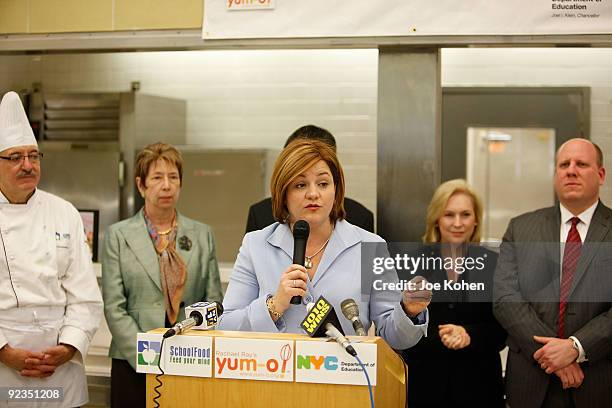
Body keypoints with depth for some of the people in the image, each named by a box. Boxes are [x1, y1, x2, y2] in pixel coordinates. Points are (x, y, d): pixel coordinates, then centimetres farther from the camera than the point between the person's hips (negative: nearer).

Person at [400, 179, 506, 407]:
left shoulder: (493, 264, 2)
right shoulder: (413, 263, 2)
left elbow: (502, 331, 0)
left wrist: (469, 335, -17)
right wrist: (438, 337, -18)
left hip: (478, 383, 0)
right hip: (424, 382, 0)